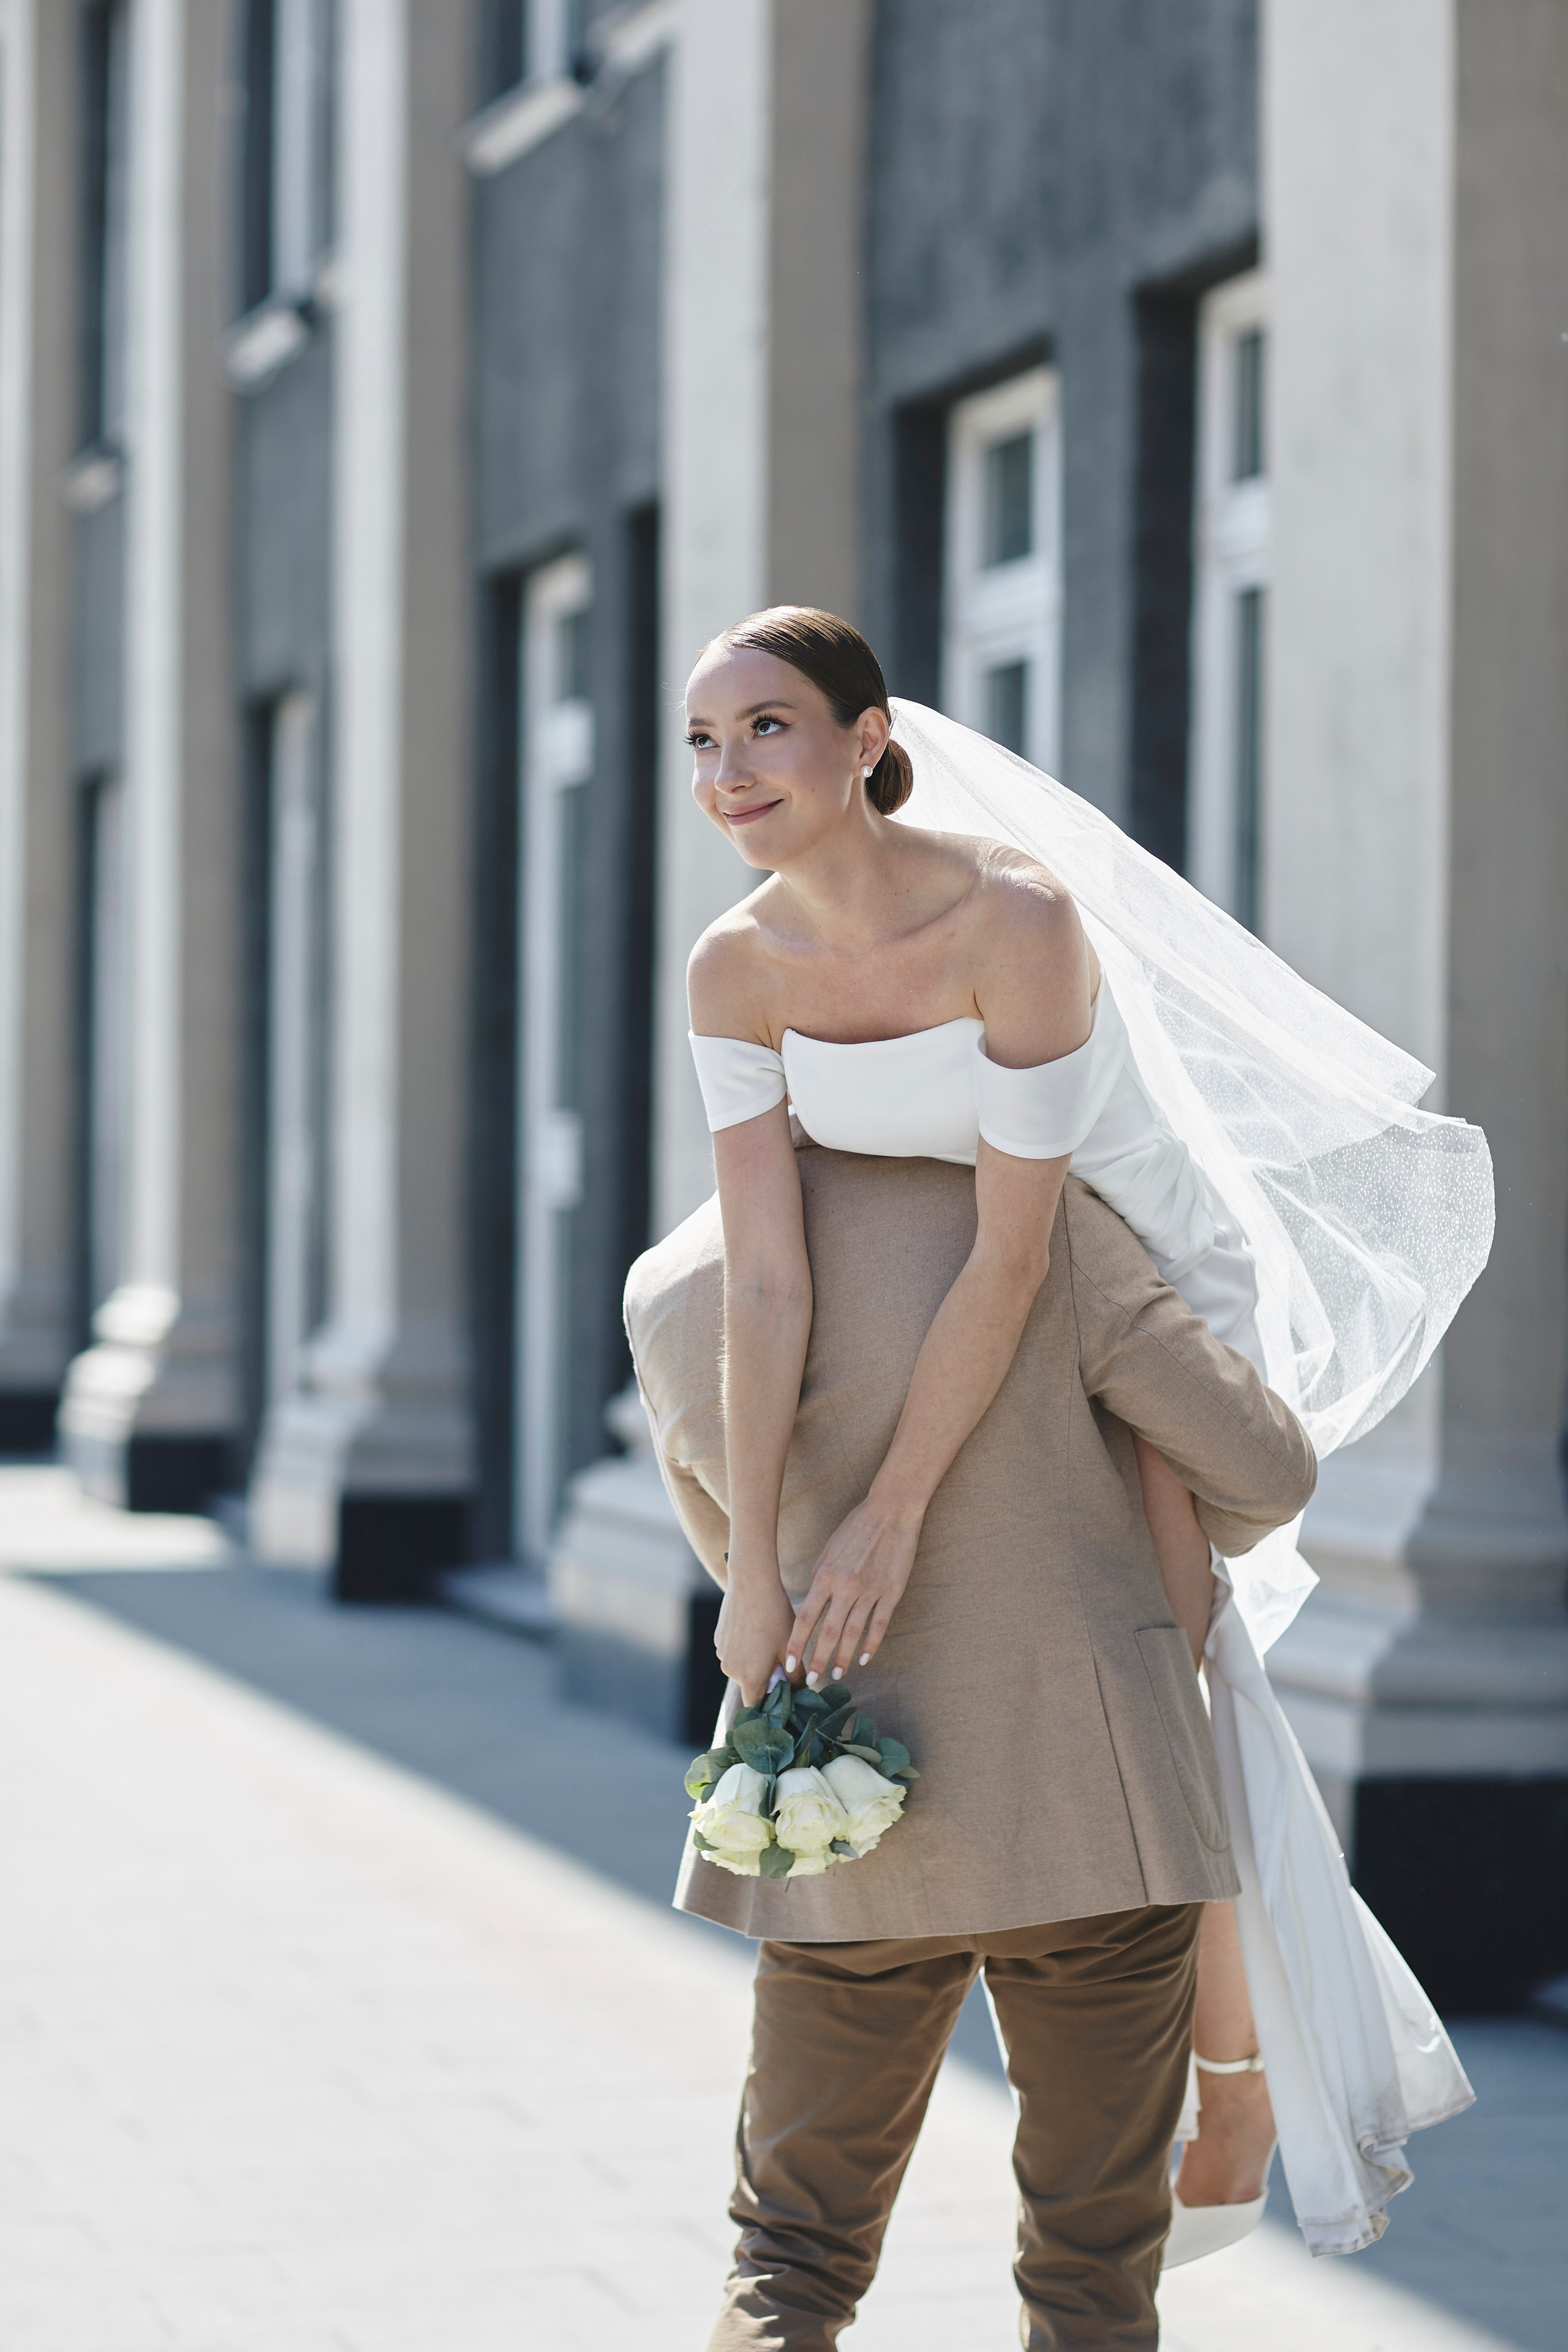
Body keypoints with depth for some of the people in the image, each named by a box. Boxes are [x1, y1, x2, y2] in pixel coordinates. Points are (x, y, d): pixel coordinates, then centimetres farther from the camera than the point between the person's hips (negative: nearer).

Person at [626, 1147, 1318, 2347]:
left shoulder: (674, 1292, 0)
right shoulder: (1038, 1229, -11)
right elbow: (1267, 1467, -5)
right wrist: (1192, 1530, 19)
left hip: (851, 1841, 2)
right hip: (1088, 1809, -2)